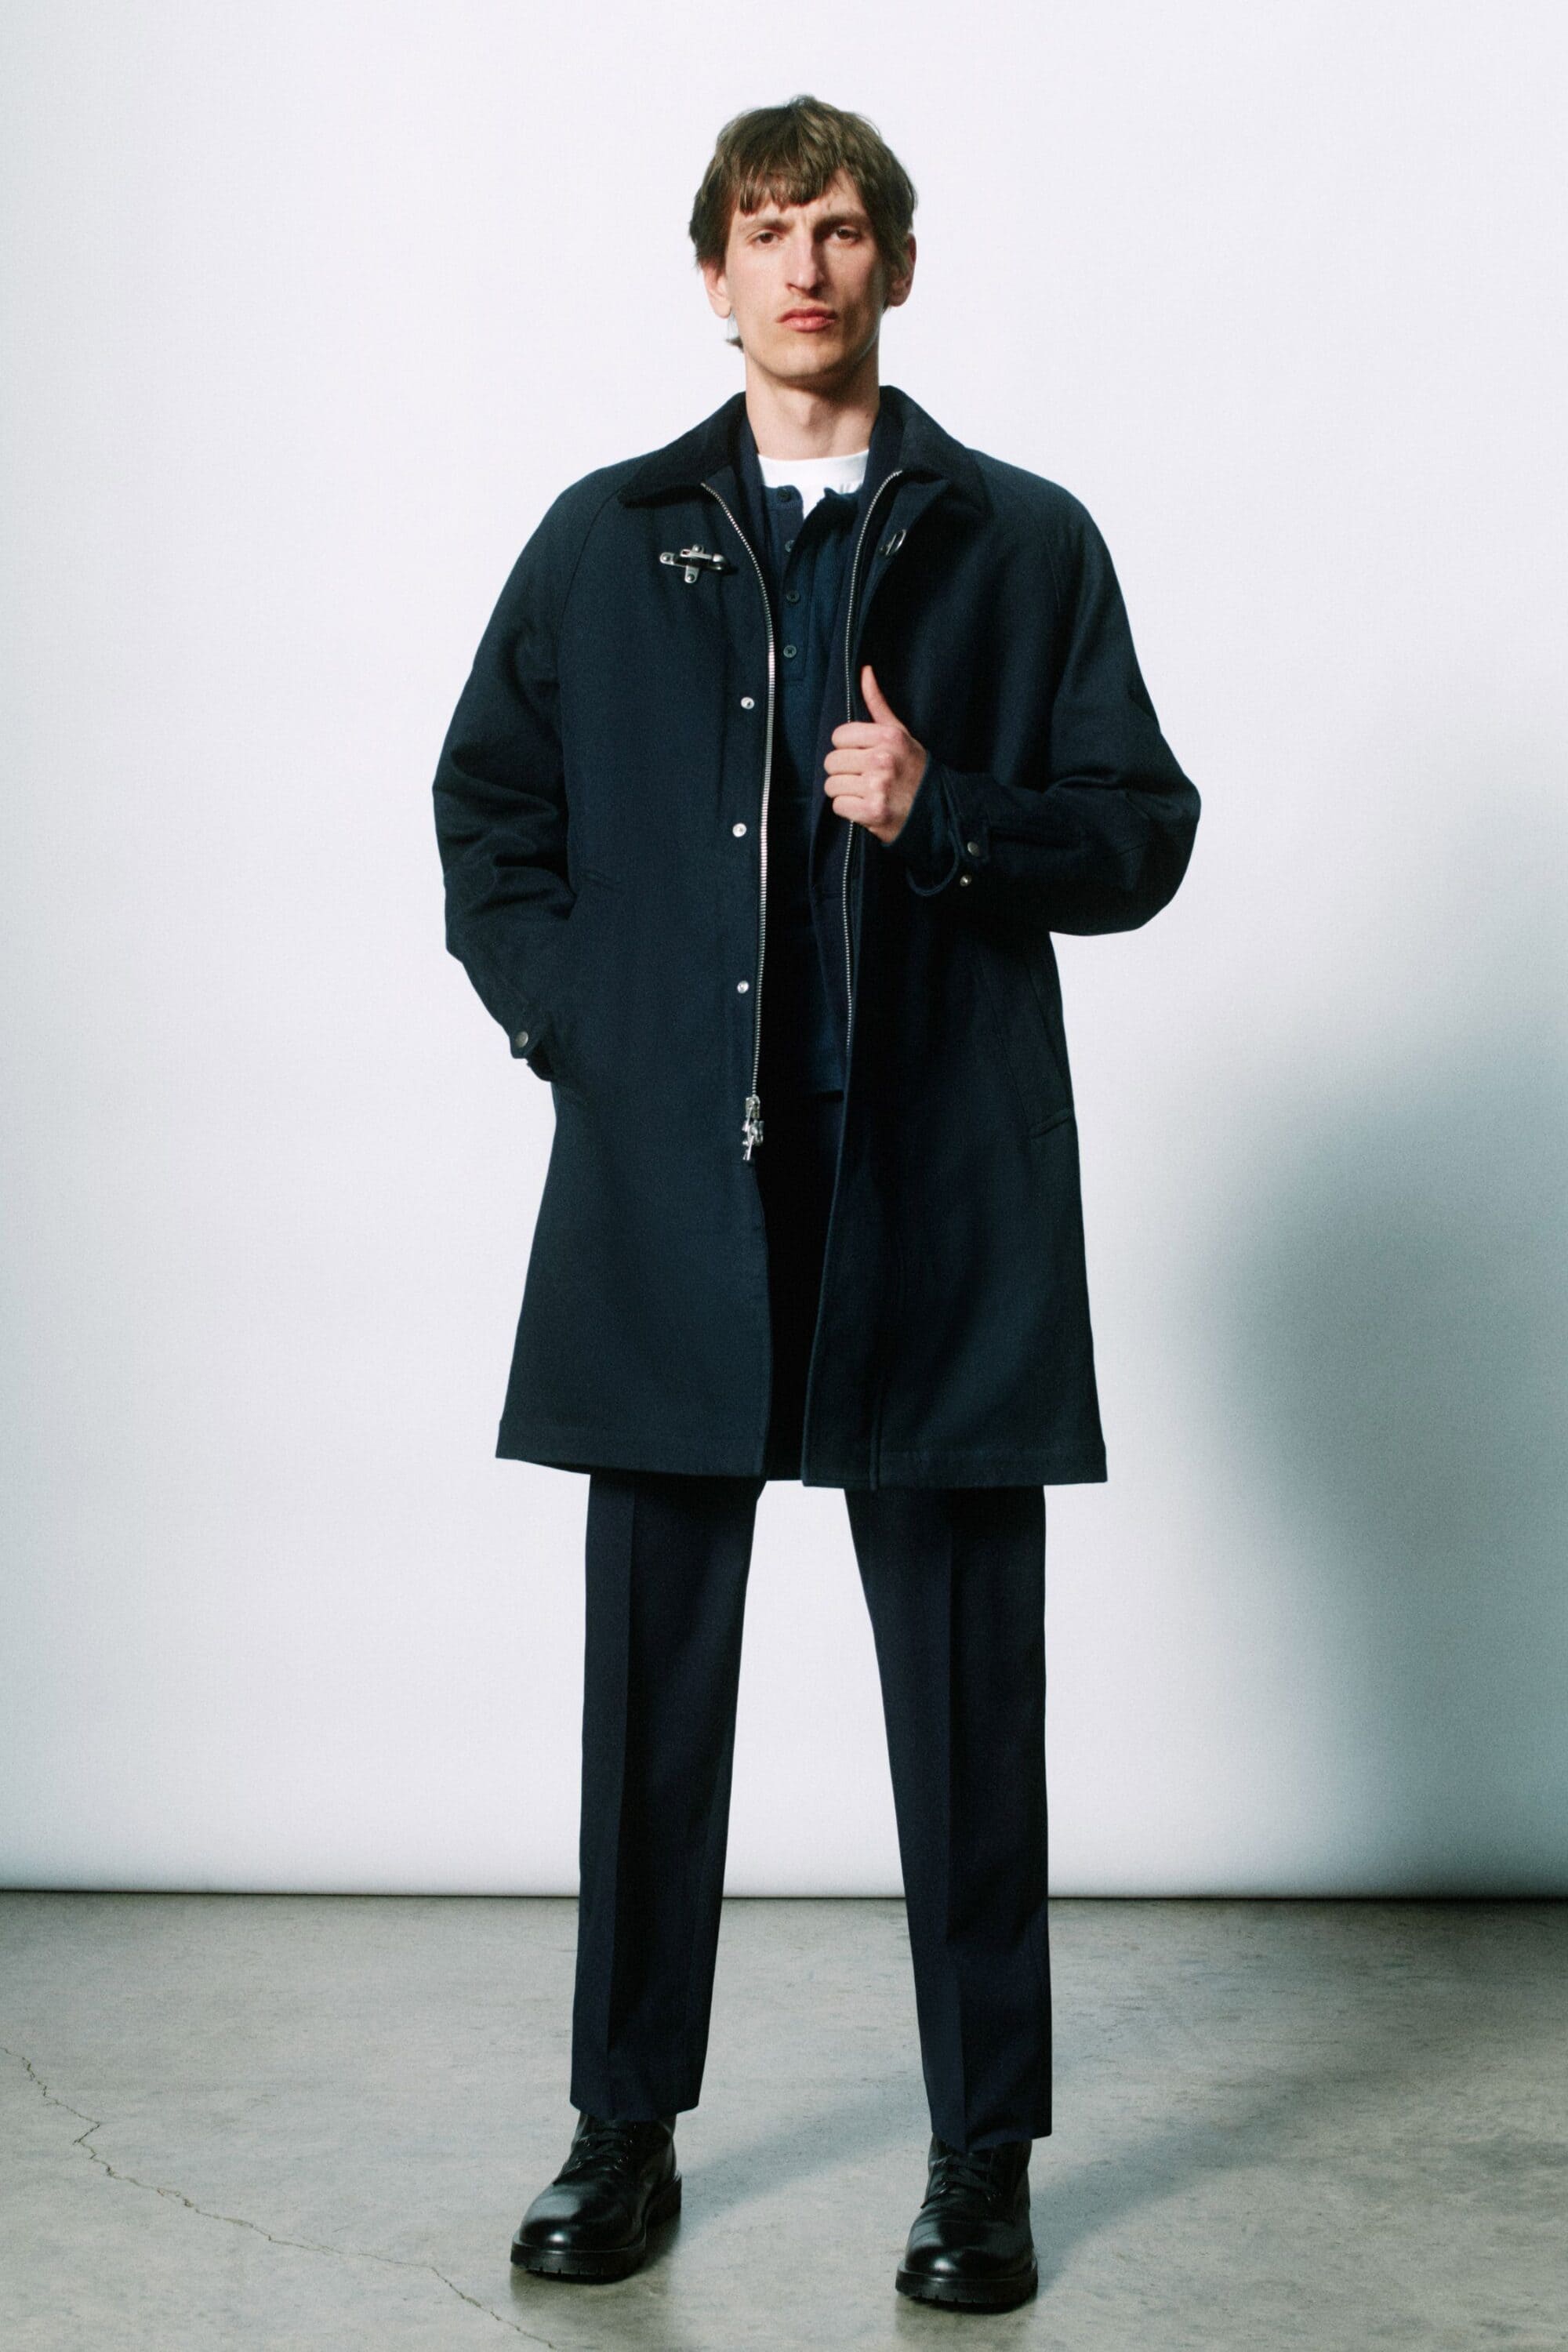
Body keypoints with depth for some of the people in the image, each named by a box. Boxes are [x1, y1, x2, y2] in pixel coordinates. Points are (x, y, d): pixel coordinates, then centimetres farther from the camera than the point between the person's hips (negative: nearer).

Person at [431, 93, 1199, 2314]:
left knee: (967, 1690, 4)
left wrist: (947, 812, -11)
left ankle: (985, 2155, 18)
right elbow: (487, 813, 16)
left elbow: (1142, 833, 6)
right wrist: (567, 1021, 2)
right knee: (650, 1679, 8)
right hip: (667, 1187, 2)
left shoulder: (1022, 541, 9)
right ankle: (626, 2130, 22)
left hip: (943, 1192, -1)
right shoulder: (605, 540, 13)